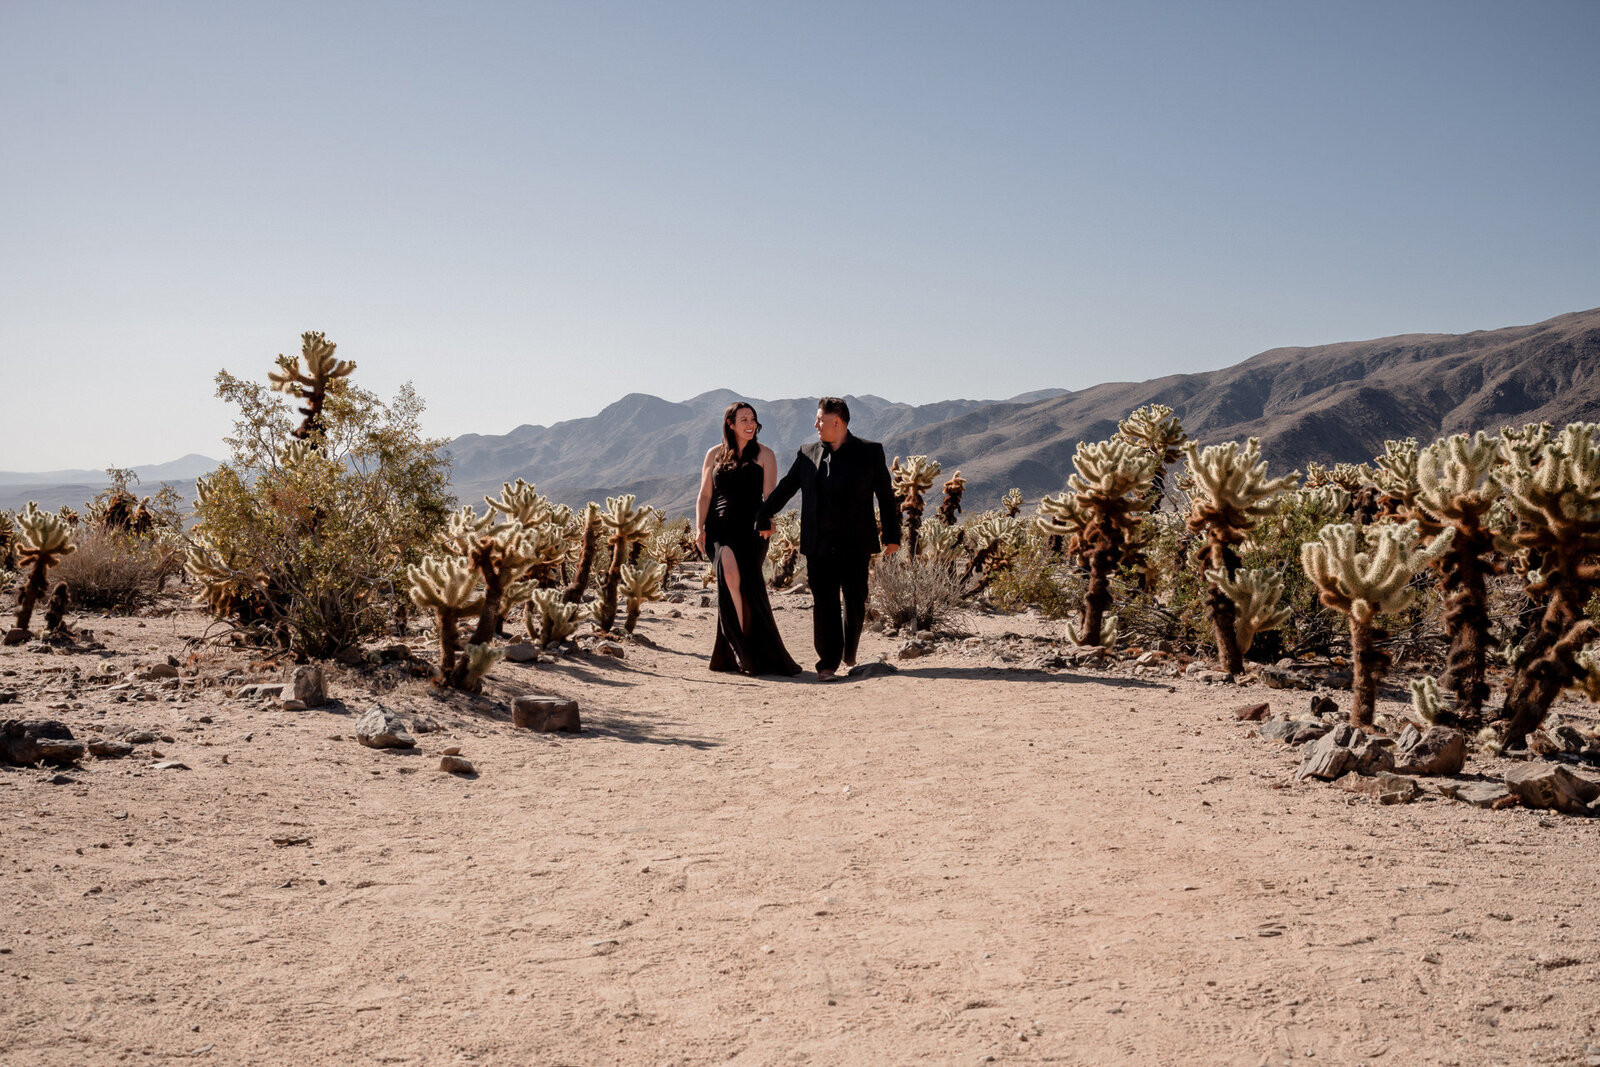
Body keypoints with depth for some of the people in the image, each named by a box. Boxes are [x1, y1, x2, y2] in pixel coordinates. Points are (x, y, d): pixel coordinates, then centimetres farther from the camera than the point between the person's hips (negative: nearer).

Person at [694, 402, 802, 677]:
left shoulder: (763, 454, 10)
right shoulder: (715, 454, 16)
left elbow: (770, 494, 2)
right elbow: (704, 495, 14)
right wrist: (699, 527, 0)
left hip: (750, 528, -1)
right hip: (720, 527, 1)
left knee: (745, 584, -11)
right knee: (730, 572, -24)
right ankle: (747, 649, -18)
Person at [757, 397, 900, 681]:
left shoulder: (869, 452, 3)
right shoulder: (807, 454, 9)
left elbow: (886, 495, 5)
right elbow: (785, 487, 18)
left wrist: (892, 535, 3)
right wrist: (763, 517, 21)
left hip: (855, 545, -1)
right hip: (819, 547, 1)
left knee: (855, 603, 7)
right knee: (824, 604, -2)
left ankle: (849, 652, 29)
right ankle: (828, 662, 4)